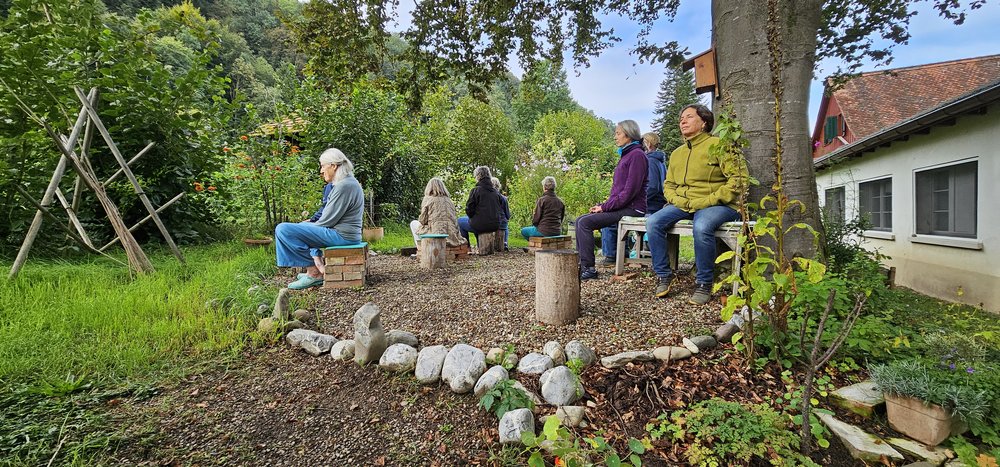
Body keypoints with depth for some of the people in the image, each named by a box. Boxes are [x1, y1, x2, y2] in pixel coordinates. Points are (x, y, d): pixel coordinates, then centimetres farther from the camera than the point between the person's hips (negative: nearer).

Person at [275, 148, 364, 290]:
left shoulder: (344, 186, -20)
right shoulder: (346, 181, 14)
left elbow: (328, 220, -18)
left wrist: (310, 225, 0)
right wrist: (311, 222, 13)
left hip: (341, 235, -11)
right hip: (343, 231, 11)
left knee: (283, 229, -14)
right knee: (303, 226, 34)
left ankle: (314, 273, -7)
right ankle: (318, 264, 15)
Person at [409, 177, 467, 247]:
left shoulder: (428, 199, -1)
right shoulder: (449, 200, 12)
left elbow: (422, 221, 0)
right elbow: (455, 219, 12)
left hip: (436, 234, -5)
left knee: (413, 224, 19)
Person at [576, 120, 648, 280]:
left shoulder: (637, 155, -9)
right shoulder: (625, 155, 22)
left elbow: (630, 190, -18)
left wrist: (605, 207, -15)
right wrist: (604, 205, 7)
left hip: (631, 208, -9)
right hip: (620, 207, 9)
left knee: (585, 223, -22)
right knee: (580, 220, -2)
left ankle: (588, 268, -16)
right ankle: (582, 264, -3)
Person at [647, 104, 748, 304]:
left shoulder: (718, 144, -2)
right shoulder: (677, 153, 19)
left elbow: (739, 178, -9)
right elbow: (668, 185, 23)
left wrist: (709, 201, -17)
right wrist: (678, 200, 0)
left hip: (717, 205, -6)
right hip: (683, 205, 6)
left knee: (701, 227, -38)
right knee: (653, 222, -19)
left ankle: (704, 284, -17)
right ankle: (664, 275, -6)